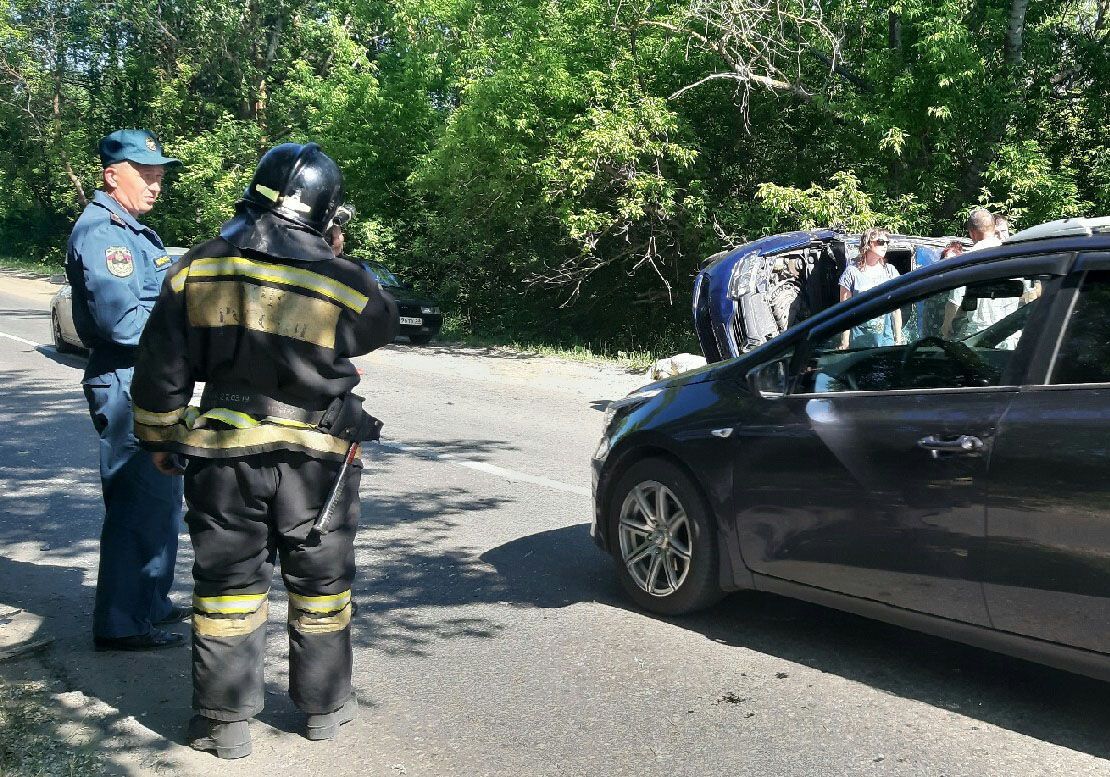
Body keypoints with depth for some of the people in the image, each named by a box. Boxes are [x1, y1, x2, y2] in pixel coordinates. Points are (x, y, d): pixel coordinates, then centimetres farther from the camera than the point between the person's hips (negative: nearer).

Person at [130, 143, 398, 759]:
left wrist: (161, 439, 14)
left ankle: (224, 722, 20)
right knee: (319, 585, 15)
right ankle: (324, 707, 28)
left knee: (227, 586, 12)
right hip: (317, 457, -1)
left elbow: (161, 371, 1)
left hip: (222, 453, 2)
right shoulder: (344, 284, -12)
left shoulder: (196, 269, -4)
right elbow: (382, 326, 10)